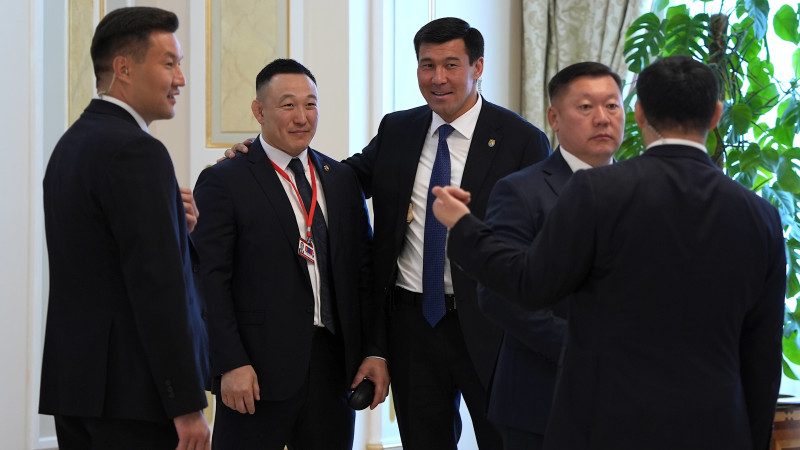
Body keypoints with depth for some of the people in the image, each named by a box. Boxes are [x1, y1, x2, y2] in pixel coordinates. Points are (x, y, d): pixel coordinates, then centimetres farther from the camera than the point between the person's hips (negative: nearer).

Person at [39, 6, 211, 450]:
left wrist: (172, 223, 5)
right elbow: (157, 285, -19)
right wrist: (189, 405, -18)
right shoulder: (136, 152, -14)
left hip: (73, 379, 9)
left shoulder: (71, 143, 14)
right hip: (134, 392, -9)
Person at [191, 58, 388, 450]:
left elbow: (364, 273, 13)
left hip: (335, 368, 5)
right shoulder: (223, 182, -3)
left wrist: (375, 351, 5)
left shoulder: (342, 180, 13)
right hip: (258, 372, -5)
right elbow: (211, 281, -8)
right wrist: (232, 365, -15)